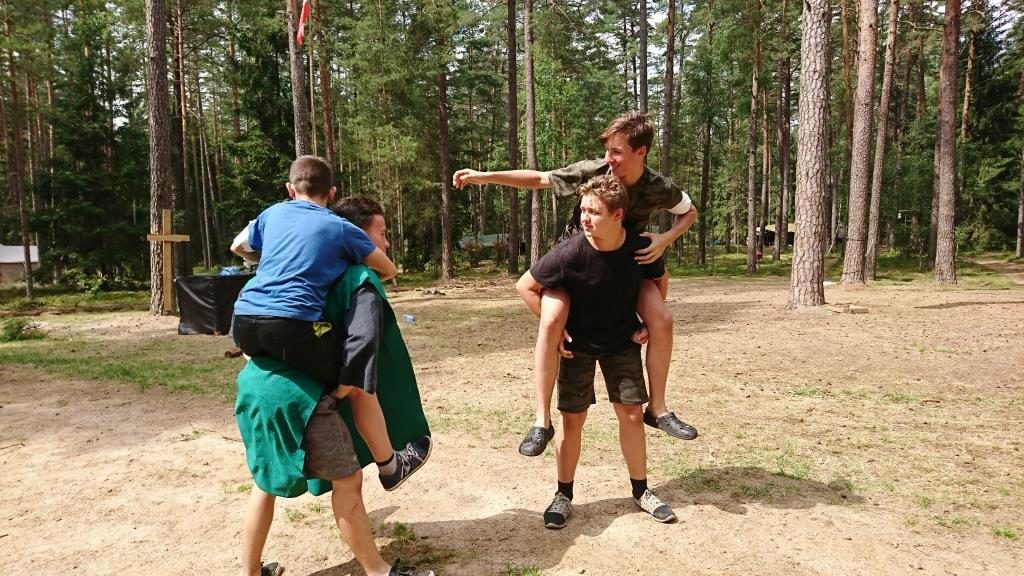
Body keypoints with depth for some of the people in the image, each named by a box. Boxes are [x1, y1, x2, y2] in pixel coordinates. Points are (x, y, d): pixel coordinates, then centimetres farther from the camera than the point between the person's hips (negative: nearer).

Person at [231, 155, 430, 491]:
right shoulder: (340, 228, 10)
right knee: (358, 385, 11)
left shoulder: (273, 213, 20)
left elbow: (238, 247, 39)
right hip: (292, 324, -5)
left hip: (244, 322, 5)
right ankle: (390, 467, 23)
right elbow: (389, 270, 19)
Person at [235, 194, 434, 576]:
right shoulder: (361, 277, -3)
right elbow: (364, 343, -15)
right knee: (348, 479, 4)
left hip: (258, 381, 9)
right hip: (297, 392, -8)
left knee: (266, 482, 22)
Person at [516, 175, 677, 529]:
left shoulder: (641, 248, -20)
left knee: (632, 414, 4)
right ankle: (563, 496, 18)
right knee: (572, 418, 1)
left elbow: (659, 281, 4)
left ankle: (641, 491, 23)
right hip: (578, 344, -2)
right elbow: (525, 287, -14)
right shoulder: (569, 253, -27)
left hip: (622, 342, 2)